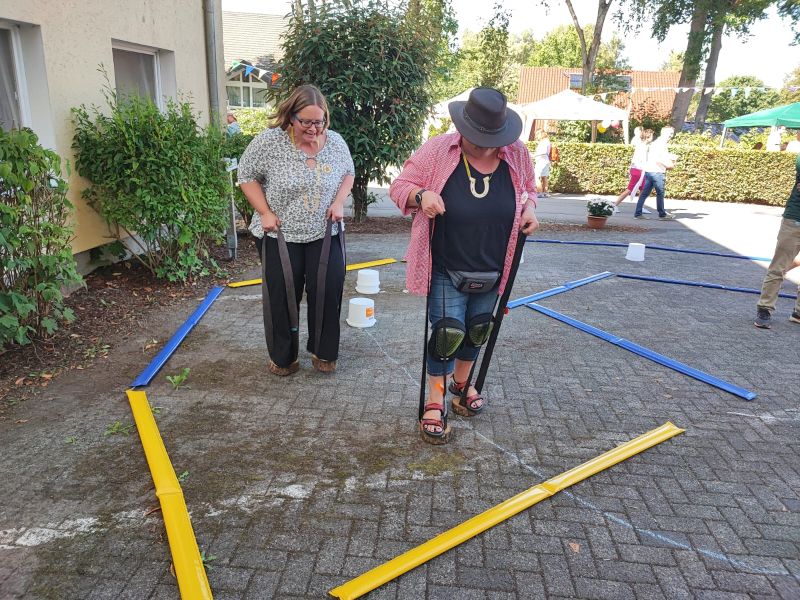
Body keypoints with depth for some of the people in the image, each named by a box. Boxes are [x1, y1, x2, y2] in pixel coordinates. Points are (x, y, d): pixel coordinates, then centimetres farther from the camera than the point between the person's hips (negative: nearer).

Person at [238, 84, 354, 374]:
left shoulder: (335, 141, -1)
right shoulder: (269, 141, -12)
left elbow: (348, 173, 15)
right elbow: (247, 176, -2)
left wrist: (339, 201, -2)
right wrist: (265, 212, -10)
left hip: (325, 234, 2)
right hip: (280, 235, -2)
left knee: (328, 291, 0)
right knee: (282, 296, 5)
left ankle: (324, 352, 21)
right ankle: (283, 356, 24)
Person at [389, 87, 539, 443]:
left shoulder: (517, 154, -5)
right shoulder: (436, 151, -14)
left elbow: (528, 189, 14)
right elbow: (399, 186, -7)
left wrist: (529, 209, -8)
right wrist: (420, 195, -29)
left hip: (491, 271, 4)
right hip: (446, 270, -4)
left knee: (476, 331, 19)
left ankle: (461, 384, 44)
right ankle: (434, 404, 14)